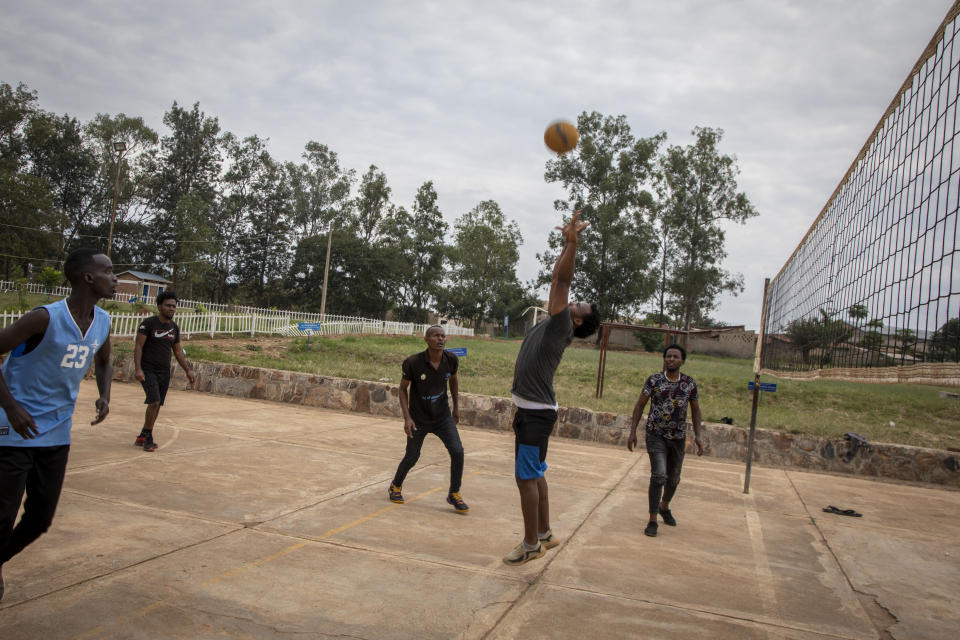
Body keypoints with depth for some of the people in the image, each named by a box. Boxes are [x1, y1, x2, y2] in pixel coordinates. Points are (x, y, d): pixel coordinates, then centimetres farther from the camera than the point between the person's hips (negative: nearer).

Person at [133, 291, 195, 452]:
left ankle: (142, 437, 21)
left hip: (165, 372, 6)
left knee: (157, 405, 7)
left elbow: (177, 351, 16)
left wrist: (188, 370, 9)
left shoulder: (174, 327, 8)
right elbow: (138, 346, -11)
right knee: (154, 402, -17)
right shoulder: (148, 323, -9)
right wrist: (138, 369, -22)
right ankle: (148, 437, -2)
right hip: (148, 370, -6)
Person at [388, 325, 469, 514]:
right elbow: (403, 388, -9)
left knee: (457, 452, -12)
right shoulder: (413, 363, -23)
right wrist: (407, 417, -17)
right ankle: (395, 487, 38)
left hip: (442, 416, 3)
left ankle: (454, 494, 8)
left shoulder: (451, 360, -14)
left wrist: (456, 407, 12)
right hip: (418, 418, -2)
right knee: (412, 457, 9)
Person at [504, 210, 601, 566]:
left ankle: (531, 545, 5)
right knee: (534, 475, 17)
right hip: (528, 409, 10)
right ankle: (544, 534, 28)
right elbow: (558, 279, 17)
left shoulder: (561, 329, -10)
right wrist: (568, 242, 17)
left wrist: (573, 241, -17)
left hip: (537, 413, -10)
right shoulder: (553, 324, 12)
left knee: (527, 477, -4)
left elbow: (563, 280, -17)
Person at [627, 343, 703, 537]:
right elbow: (640, 405, -3)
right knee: (659, 475, -17)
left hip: (678, 437, 3)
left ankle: (664, 507, 45)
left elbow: (695, 410, 9)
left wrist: (697, 435, 1)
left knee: (673, 478, 17)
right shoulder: (654, 380, -8)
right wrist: (633, 432, -7)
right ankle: (653, 521, -7)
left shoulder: (689, 383, -1)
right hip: (656, 435, -3)